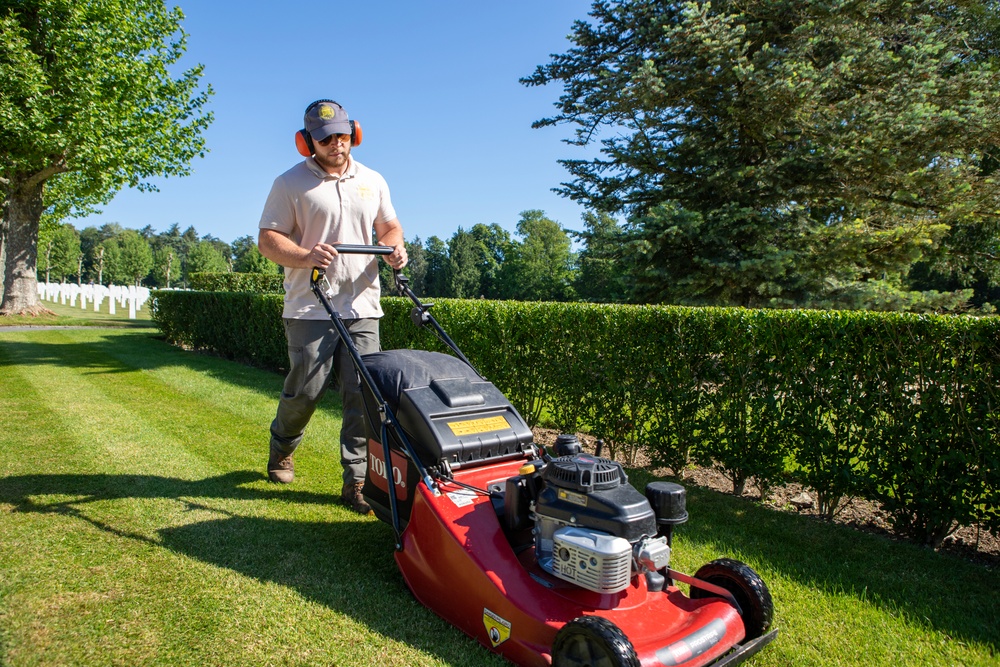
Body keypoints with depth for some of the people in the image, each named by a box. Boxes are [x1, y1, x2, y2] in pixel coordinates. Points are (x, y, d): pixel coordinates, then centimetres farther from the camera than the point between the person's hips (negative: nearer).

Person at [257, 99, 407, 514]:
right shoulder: (290, 183, 2)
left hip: (362, 308, 3)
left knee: (363, 395, -2)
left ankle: (357, 482, 7)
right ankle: (281, 449, 34)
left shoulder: (372, 181, 15)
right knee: (306, 389, 2)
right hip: (310, 309, -3)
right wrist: (306, 256, -22)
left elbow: (389, 226, 23)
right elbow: (268, 240, -3)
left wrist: (395, 247, 0)